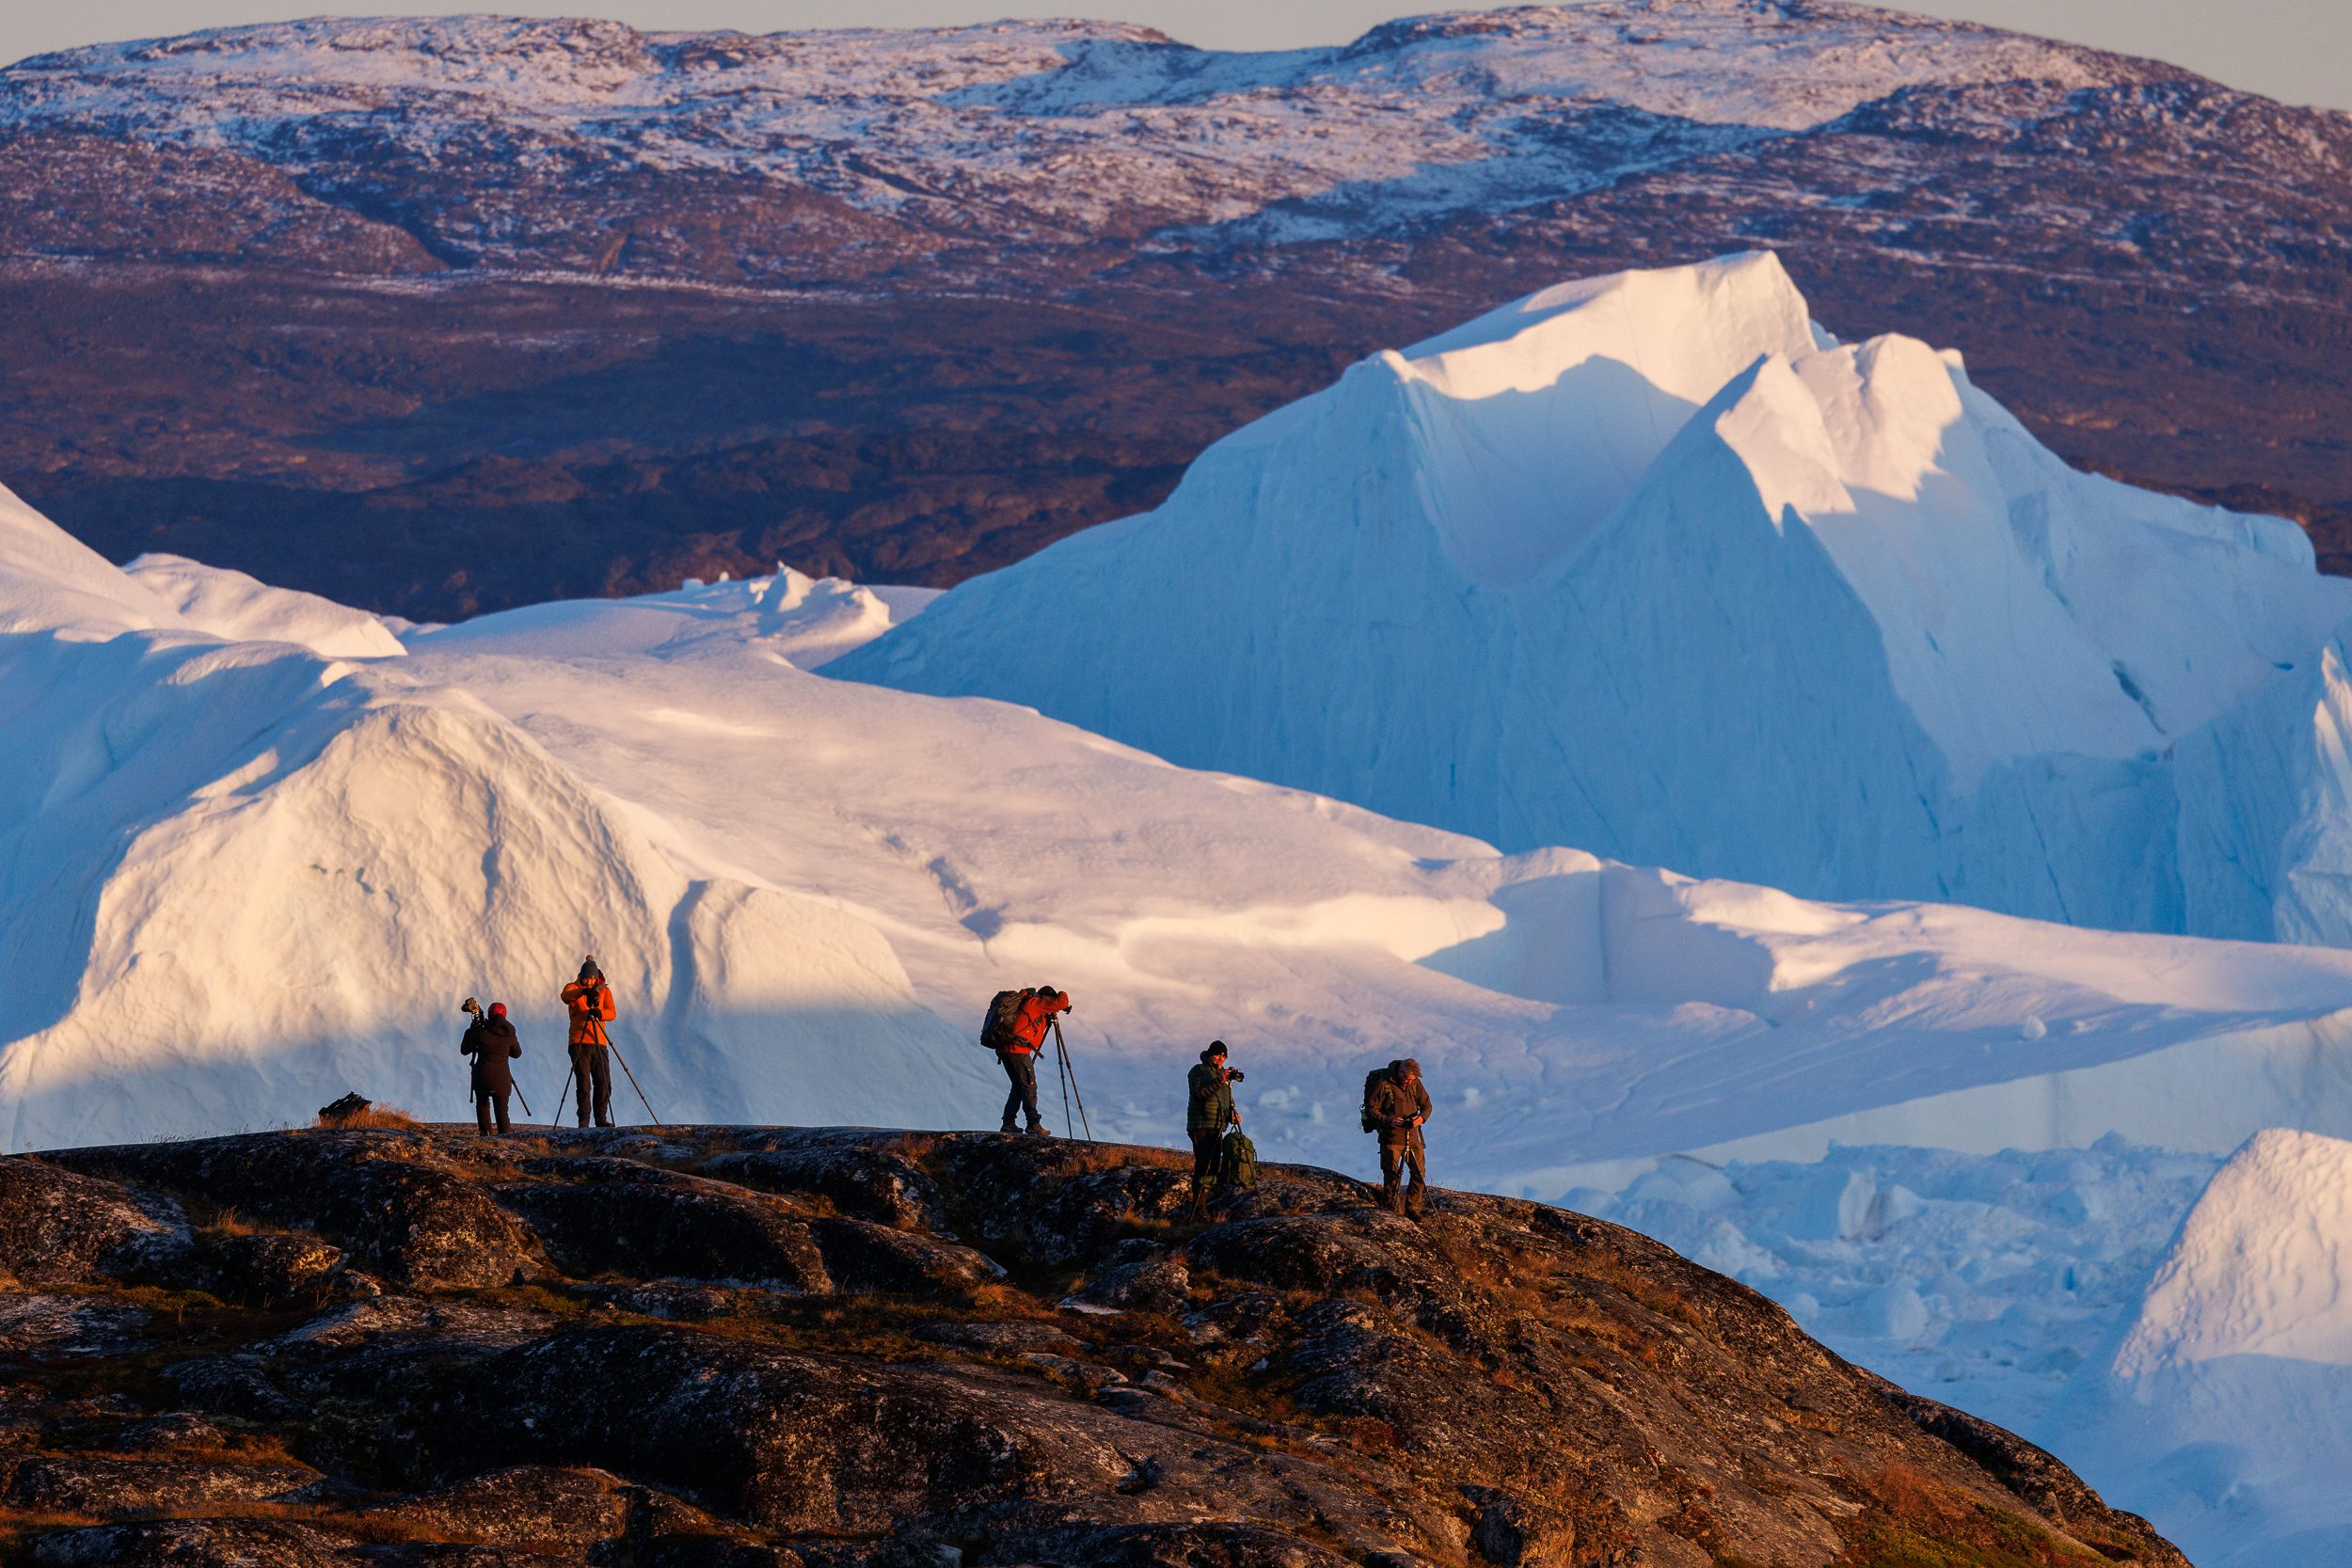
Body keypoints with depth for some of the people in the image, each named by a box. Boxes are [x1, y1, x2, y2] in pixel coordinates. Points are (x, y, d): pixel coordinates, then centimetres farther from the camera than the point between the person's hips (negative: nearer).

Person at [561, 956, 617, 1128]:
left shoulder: (604, 990, 10)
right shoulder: (574, 988, 4)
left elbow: (612, 1013, -3)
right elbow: (565, 997, -22)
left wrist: (600, 1012, -26)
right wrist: (583, 992, -40)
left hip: (599, 1043, 2)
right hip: (579, 1043, -2)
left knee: (604, 1083, -2)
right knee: (584, 1084, -6)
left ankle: (601, 1119, 8)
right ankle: (583, 1121, -1)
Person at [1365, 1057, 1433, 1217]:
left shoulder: (1415, 1083, 2)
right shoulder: (1384, 1084, -13)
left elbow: (1426, 1105, 9)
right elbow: (1371, 1109, -11)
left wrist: (1422, 1117, -13)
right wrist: (1389, 1121, -25)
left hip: (1411, 1136, 5)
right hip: (1391, 1137, -5)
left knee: (1420, 1173, 4)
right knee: (1392, 1175, -3)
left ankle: (1412, 1208, 16)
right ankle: (1390, 1209, 9)